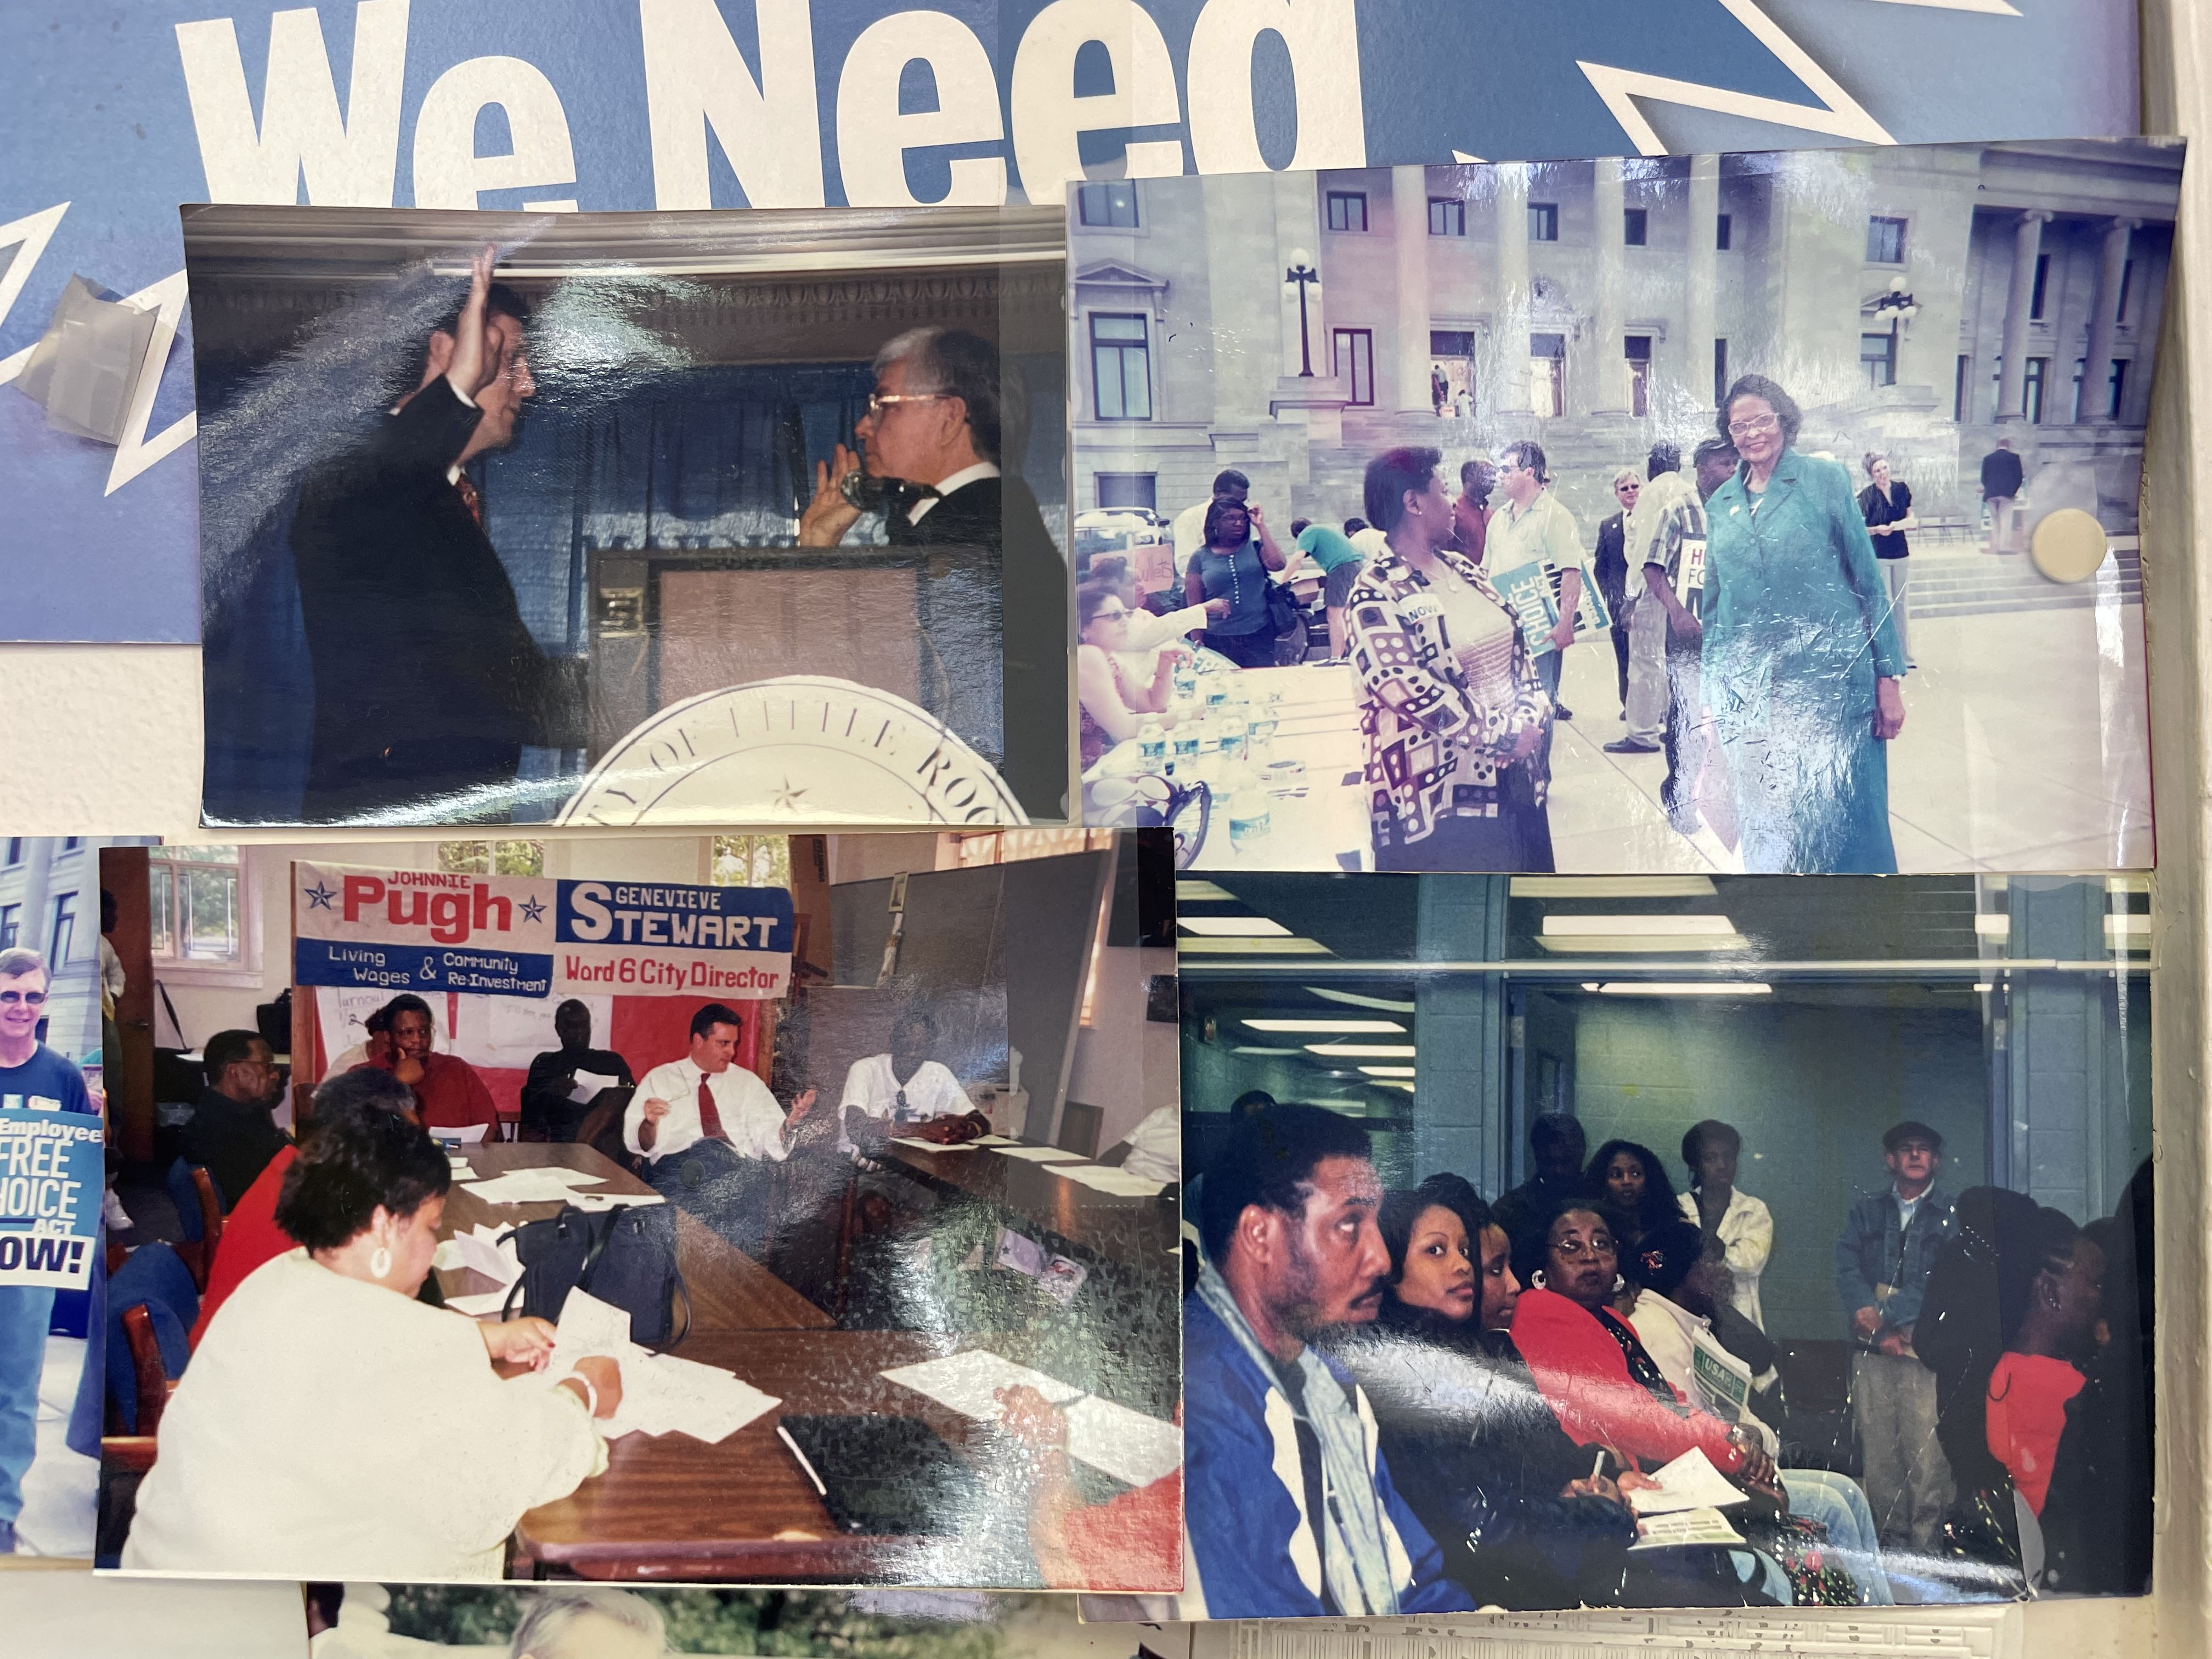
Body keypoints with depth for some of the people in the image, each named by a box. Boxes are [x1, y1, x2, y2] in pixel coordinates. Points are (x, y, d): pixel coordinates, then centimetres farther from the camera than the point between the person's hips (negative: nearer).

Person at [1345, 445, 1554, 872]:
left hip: (1512, 776, 8)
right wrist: (1501, 735, -17)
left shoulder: (1461, 568, 13)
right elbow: (1409, 689, -22)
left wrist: (1531, 718, -4)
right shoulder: (1377, 594, -13)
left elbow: (1515, 641, 14)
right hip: (1437, 794, -8)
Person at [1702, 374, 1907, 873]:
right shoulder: (1720, 505, 11)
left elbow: (1868, 581, 0)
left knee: (1843, 822, -1)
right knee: (1768, 830, 8)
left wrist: (1890, 677, -4)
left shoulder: (1825, 480, 1)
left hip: (1830, 679, -3)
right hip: (1750, 695, 4)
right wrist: (1713, 697, 13)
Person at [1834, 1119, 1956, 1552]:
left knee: (1926, 1450, -8)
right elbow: (1847, 1270, 4)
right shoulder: (1866, 1212, 16)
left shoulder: (1953, 1216, 6)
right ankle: (1891, 1537, 10)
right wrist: (1872, 1316, -13)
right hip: (1872, 1348, 3)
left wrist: (1887, 1313, -13)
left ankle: (1925, 1544, -2)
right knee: (1878, 1448, 2)